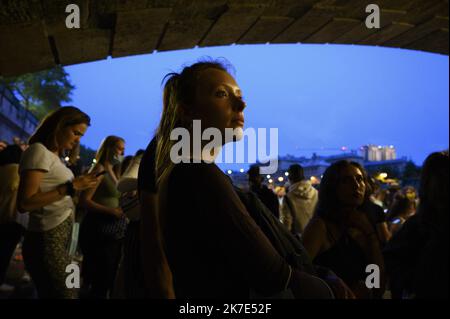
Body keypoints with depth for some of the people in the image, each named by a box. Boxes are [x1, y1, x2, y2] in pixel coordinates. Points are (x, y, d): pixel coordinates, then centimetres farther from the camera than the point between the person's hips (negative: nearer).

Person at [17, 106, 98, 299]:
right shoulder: (39, 151, -9)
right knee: (67, 295, -10)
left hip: (58, 239, 9)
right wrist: (70, 187, -18)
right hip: (47, 241, -9)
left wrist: (78, 185, 8)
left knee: (53, 294, 12)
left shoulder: (54, 156, 16)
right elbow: (24, 203, -19)